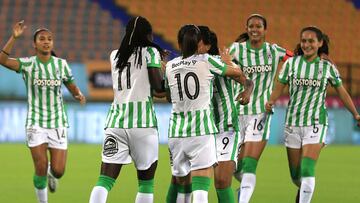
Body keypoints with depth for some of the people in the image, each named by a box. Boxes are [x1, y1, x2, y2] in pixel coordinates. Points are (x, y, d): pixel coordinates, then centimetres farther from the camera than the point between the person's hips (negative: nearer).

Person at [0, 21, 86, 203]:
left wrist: (79, 95, -13)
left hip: (58, 123, 2)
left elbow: (73, 88, 10)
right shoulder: (27, 64, -6)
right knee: (41, 169, -8)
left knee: (58, 171, -2)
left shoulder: (61, 64, 1)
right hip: (36, 124, -2)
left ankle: (51, 173, 37)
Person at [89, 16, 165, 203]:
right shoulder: (150, 52, 3)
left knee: (105, 179, -4)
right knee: (146, 181, 8)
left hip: (116, 119, 4)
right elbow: (158, 86, -5)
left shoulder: (115, 55, 17)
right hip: (142, 121, -4)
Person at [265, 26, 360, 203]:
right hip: (293, 122, 2)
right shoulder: (291, 63, 2)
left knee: (307, 170, -18)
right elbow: (279, 87, 2)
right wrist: (270, 102, -18)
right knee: (295, 175, 8)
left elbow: (342, 92, 12)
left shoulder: (327, 67, 2)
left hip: (316, 123, -2)